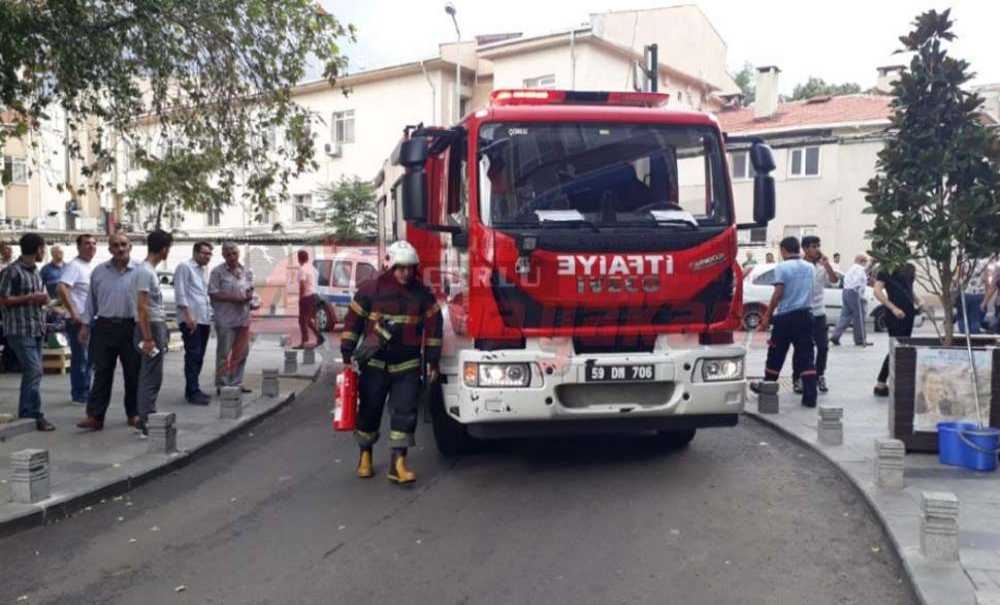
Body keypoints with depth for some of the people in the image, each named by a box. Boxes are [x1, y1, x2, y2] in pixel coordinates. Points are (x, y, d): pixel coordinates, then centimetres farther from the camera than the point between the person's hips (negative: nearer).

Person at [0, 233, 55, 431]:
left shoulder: (36, 271, 14)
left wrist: (43, 299, 6)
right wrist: (30, 298, -16)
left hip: (37, 329, 8)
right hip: (20, 330, -8)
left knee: (31, 372, 11)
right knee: (34, 371, -12)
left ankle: (25, 416, 20)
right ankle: (35, 416, -7)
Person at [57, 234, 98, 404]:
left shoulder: (90, 267, 15)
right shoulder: (74, 266, -13)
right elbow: (62, 289, -26)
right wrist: (73, 313, -25)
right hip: (79, 321, -9)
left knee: (89, 358, 15)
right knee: (80, 358, -3)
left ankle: (86, 392, 24)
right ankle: (79, 394, 4)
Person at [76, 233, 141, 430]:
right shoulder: (99, 271, 7)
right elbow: (91, 300, 12)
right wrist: (85, 325, 8)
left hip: (131, 327, -2)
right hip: (104, 327, 2)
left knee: (133, 373, 8)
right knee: (102, 373, 3)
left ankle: (134, 414, 20)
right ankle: (95, 416, 4)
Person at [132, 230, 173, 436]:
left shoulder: (148, 270, 14)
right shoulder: (145, 272, -16)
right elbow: (141, 307, -21)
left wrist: (162, 331, 21)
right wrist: (148, 338, -22)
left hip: (157, 327, 10)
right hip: (151, 327, -10)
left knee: (150, 376, 14)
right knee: (152, 377, -7)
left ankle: (146, 419, 21)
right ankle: (147, 423, -4)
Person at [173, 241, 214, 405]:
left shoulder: (202, 271, 23)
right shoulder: (185, 267, -3)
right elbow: (180, 293, -11)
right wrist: (187, 315, -18)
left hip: (203, 320, 8)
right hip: (191, 320, -8)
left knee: (199, 357, 10)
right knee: (193, 357, -10)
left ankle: (193, 390, 17)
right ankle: (192, 392, -9)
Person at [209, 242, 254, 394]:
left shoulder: (247, 272, 11)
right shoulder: (218, 272, -7)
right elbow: (213, 294, -11)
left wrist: (249, 296, -5)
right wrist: (234, 298, -19)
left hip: (243, 317, 6)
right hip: (225, 318, -6)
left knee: (242, 351, 10)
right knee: (224, 352, -2)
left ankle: (236, 382, 22)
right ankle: (221, 384, 7)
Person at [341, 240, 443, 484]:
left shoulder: (422, 294, 0)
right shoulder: (371, 289, -5)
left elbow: (433, 326, 6)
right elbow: (353, 321, 0)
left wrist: (432, 361, 5)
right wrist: (347, 354, -1)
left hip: (407, 366, 1)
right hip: (374, 363, -1)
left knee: (404, 412, -5)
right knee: (369, 410, 9)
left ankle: (398, 464, -1)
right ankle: (365, 456, 29)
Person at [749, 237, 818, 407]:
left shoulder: (782, 267, -8)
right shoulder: (810, 268, 9)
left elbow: (778, 293, -14)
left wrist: (767, 316, -10)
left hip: (786, 316, -4)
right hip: (805, 315, 4)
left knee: (776, 355, 10)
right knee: (806, 357, 2)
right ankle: (810, 396, -4)